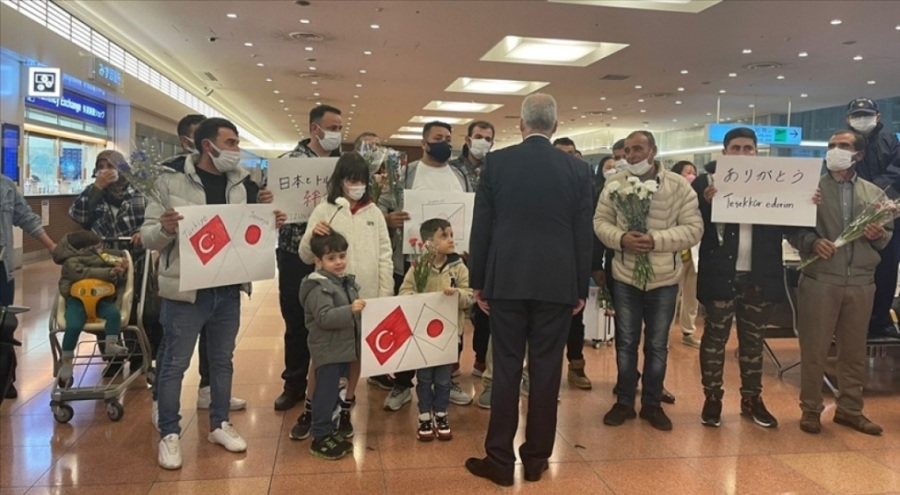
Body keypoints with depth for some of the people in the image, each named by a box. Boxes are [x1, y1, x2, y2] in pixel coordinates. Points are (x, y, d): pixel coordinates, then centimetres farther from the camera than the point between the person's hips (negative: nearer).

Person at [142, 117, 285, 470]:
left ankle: (219, 425, 31)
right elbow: (148, 238, -8)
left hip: (228, 289, 5)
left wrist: (269, 224, -5)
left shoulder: (240, 184, 6)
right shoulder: (173, 181, -9)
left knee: (222, 360, 16)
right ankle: (169, 434, 20)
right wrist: (165, 228, -29)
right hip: (185, 290, -5)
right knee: (175, 364, 5)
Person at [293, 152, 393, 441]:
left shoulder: (374, 212, 6)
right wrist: (311, 236, -23)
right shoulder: (324, 211, -2)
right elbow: (306, 257, -2)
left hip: (366, 295, 3)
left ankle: (345, 411, 24)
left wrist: (385, 295, 0)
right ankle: (309, 412, 18)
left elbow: (384, 255, 7)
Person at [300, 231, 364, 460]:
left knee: (338, 392, 17)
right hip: (327, 351, -9)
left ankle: (330, 430, 30)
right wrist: (350, 310, -38)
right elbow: (324, 317, -30)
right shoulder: (318, 287, -19)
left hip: (345, 347, 9)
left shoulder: (347, 281, 10)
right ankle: (320, 437, 7)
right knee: (326, 393, -3)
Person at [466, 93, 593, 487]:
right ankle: (536, 457, 18)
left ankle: (500, 459, 11)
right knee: (546, 370, 8)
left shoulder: (497, 162, -1)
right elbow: (584, 234, 3)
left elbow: (481, 226, 1)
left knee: (506, 368, 5)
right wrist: (581, 288, 10)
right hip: (557, 283, 1)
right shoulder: (577, 169, 2)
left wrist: (478, 281, 8)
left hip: (506, 280, 0)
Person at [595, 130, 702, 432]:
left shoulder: (679, 186, -6)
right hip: (625, 278, 1)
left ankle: (652, 404, 25)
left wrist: (656, 240, -22)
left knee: (657, 345, 10)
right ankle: (624, 402, 24)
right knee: (626, 342, 10)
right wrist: (621, 238, -20)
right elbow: (600, 222, 0)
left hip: (664, 280, -1)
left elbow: (693, 228, -9)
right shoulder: (614, 184, -1)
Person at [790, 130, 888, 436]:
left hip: (861, 283, 3)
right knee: (814, 350, 3)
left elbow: (888, 234, 15)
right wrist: (813, 242, -22)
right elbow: (793, 230, -3)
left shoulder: (875, 193, 11)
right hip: (819, 281, -3)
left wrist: (879, 235, -8)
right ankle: (810, 409, 16)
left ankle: (850, 409, 26)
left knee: (855, 351, 12)